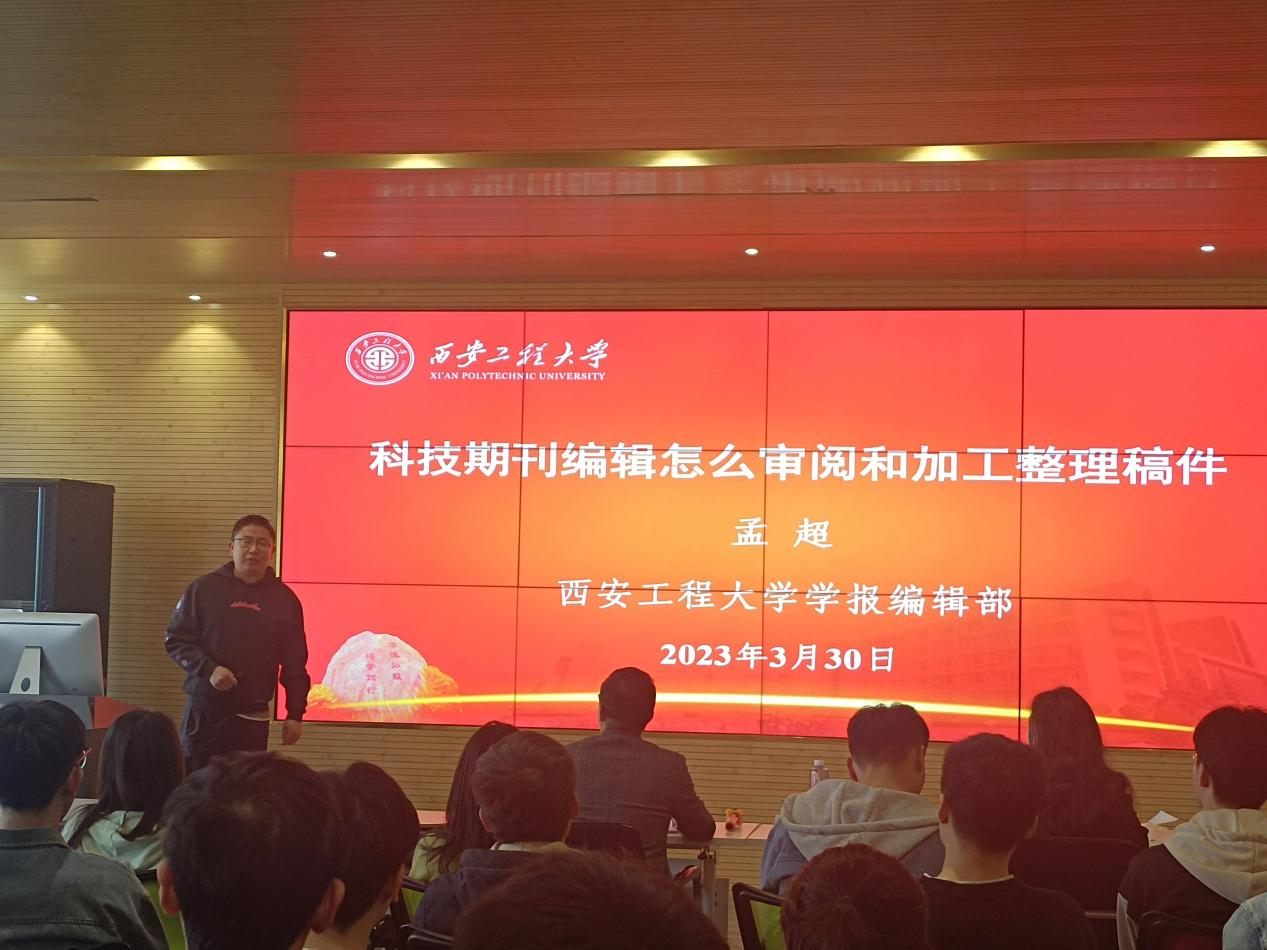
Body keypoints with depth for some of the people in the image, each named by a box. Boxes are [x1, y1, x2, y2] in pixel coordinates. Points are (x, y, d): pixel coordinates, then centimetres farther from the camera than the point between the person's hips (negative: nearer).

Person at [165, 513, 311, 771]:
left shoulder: (284, 598, 7)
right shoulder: (204, 588, 3)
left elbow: (294, 663, 9)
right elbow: (175, 640, 4)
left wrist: (295, 714, 4)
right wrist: (208, 669, -12)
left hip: (254, 716, 1)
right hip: (205, 710, -1)